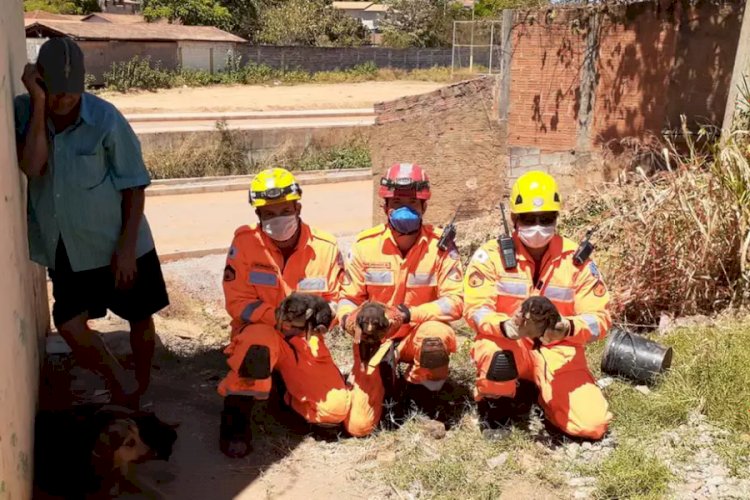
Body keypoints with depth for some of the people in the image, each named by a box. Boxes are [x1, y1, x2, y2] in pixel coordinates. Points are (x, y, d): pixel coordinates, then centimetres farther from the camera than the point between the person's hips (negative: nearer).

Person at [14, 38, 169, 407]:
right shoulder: (23, 112, -7)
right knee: (70, 325, -1)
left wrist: (127, 247, -14)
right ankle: (121, 383, 24)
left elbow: (134, 186, -10)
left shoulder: (106, 119, -16)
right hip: (66, 249, 3)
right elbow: (31, 167, -24)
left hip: (117, 244, -2)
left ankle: (139, 394, 34)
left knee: (140, 321, 9)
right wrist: (38, 104, -25)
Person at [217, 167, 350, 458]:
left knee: (335, 410, -17)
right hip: (259, 333, -2)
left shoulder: (325, 247, -8)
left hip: (304, 340, 2)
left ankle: (286, 392, 16)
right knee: (261, 338, -40)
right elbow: (237, 303, -14)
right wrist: (278, 317, -31)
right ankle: (236, 416, -15)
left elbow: (335, 300, 1)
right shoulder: (245, 242, -12)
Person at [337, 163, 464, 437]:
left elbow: (454, 301, -17)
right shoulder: (365, 245, -10)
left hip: (420, 333, -1)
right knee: (357, 425, -10)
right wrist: (349, 318, -25)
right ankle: (382, 378, 25)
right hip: (376, 340, 1)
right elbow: (348, 299, -2)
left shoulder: (440, 245, -12)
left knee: (435, 335, -39)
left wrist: (407, 314, -29)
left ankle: (422, 396, -5)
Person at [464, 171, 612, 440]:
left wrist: (567, 328, -33)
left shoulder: (576, 259, -5)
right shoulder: (492, 254, -9)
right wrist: (508, 327, -38)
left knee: (591, 424, -17)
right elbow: (476, 309, -17)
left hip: (557, 350, 2)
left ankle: (543, 393, 16)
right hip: (506, 343, -1)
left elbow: (599, 317, -10)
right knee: (498, 361, -38)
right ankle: (495, 404, -2)